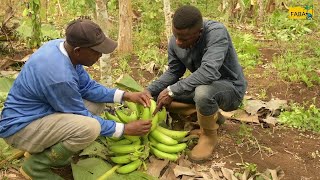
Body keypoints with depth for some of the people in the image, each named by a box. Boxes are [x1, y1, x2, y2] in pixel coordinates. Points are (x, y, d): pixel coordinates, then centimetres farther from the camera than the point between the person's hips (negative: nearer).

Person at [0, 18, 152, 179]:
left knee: (97, 103, 5)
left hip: (41, 111, 9)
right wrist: (124, 129, -13)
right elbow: (82, 118, -19)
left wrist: (125, 96, -6)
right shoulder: (59, 76, -33)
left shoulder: (63, 46, -8)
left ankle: (46, 149, 10)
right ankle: (35, 166, -5)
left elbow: (87, 87, 3)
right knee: (90, 128, -29)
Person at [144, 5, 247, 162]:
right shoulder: (175, 42, -11)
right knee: (162, 96, -3)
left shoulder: (216, 33, -31)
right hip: (203, 86, 7)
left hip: (230, 88, -7)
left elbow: (208, 72, -43)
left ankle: (209, 136, -8)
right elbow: (173, 72, 2)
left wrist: (172, 91, -37)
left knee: (203, 92, -39)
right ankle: (213, 116, 11)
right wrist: (150, 90, -13)